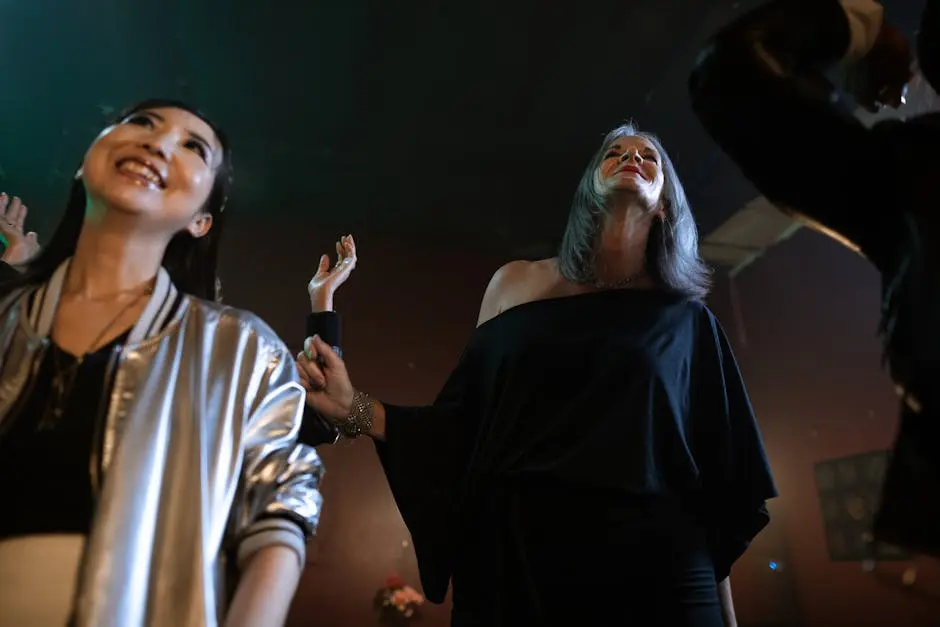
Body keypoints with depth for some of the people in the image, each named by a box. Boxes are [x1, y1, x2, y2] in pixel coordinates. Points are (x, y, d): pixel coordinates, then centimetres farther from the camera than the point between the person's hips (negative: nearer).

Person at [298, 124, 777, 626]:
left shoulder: (685, 319, 5)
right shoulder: (517, 283, 7)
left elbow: (718, 474, 6)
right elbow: (466, 422, 6)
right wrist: (355, 410, -8)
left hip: (657, 564, 0)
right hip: (515, 556, 1)